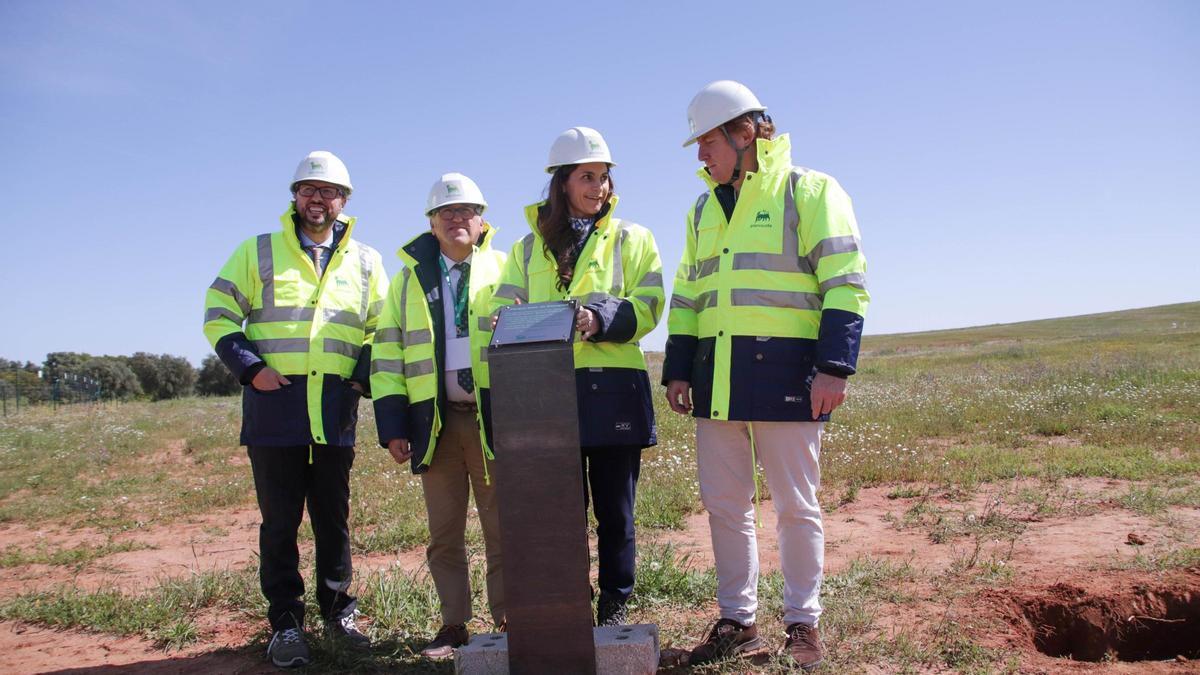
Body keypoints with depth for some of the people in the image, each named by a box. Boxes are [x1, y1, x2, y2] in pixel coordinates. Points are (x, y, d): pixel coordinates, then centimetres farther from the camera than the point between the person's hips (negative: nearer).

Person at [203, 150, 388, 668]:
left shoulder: (365, 262, 13)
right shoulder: (259, 252, 9)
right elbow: (218, 314, 6)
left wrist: (364, 377, 2)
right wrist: (250, 369, -7)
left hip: (335, 406, 2)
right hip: (274, 401, -1)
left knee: (334, 515, 9)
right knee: (279, 519, 3)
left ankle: (338, 611, 24)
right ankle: (286, 623, 13)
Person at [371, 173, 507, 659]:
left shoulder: (504, 270, 8)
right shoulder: (409, 279, 13)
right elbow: (387, 353, 9)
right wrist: (393, 425, 1)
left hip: (493, 417, -2)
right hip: (434, 422, 2)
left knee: (502, 528, 3)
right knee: (444, 532, 9)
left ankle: (508, 621, 15)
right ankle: (453, 624, 20)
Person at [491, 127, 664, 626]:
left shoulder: (631, 238, 11)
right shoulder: (530, 247, 17)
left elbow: (647, 305, -2)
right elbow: (506, 309, 10)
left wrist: (601, 319, -20)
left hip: (613, 390, -1)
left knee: (615, 509, 6)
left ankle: (614, 608, 19)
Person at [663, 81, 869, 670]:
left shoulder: (809, 191, -1)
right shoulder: (704, 210, 18)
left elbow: (845, 283, -7)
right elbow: (687, 296, 19)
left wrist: (834, 366, -15)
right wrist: (678, 370, 12)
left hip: (783, 370, -6)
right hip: (716, 376, 6)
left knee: (795, 505, 4)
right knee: (723, 503, 9)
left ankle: (802, 624, 19)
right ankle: (737, 621, 23)